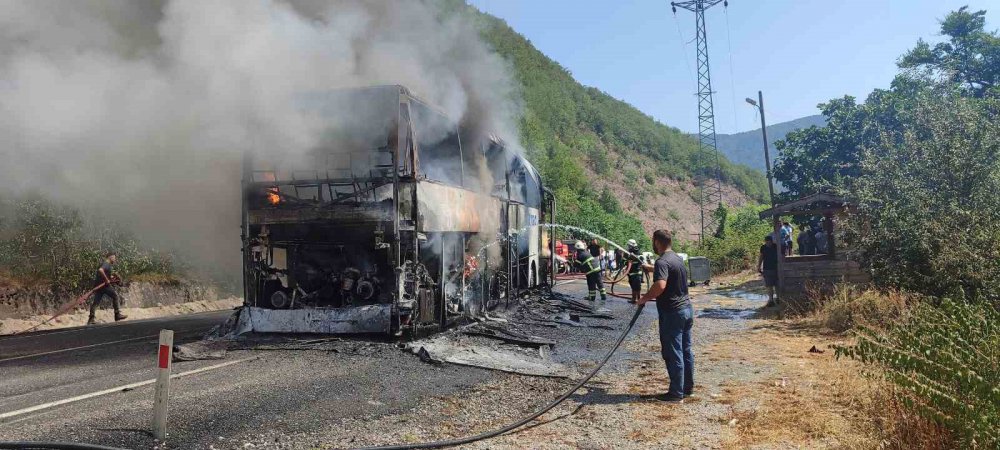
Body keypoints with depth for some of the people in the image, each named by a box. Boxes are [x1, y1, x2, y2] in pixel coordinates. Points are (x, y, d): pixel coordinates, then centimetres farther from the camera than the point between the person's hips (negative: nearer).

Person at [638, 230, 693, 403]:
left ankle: (676, 393, 5)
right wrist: (646, 267, 46)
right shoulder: (677, 259, 12)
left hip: (672, 312, -9)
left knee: (673, 354, -1)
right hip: (687, 308, 9)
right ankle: (688, 387, 27)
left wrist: (644, 298, -20)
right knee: (686, 350, 16)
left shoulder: (662, 262, -18)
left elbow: (660, 285, -34)